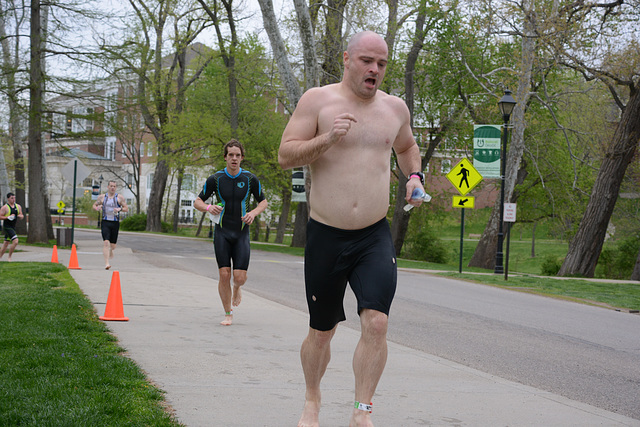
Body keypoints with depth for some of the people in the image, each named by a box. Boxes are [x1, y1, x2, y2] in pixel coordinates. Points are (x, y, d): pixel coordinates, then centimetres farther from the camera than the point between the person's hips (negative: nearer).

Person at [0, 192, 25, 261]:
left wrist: (21, 216, -7)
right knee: (15, 241, -20)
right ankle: (9, 257, -9)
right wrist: (8, 217, -23)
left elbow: (22, 216, 16)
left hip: (13, 227, 7)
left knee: (6, 244, 13)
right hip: (7, 227, -7)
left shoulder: (18, 206, 9)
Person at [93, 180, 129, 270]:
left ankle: (110, 252, 45)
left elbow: (126, 209, 3)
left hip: (115, 223, 1)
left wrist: (120, 209, -17)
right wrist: (97, 208, -5)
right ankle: (106, 263, -19)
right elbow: (94, 205, 19)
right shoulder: (102, 197, 8)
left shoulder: (120, 197, 4)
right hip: (105, 222, -1)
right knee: (106, 242, -17)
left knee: (113, 245, 7)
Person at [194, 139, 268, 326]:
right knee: (224, 275, -8)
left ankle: (237, 288, 31)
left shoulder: (250, 179, -2)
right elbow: (197, 202, 4)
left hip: (241, 233, 0)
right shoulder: (215, 179, -4)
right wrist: (208, 208, -18)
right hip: (222, 232, 0)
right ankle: (228, 314, 8)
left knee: (240, 277, -7)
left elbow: (263, 202, 11)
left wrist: (254, 213, -10)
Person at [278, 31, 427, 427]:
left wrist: (415, 177, 11)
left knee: (376, 322, -17)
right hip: (325, 235, -2)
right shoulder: (317, 100, -3)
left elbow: (407, 146, 30)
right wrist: (327, 138, -23)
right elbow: (285, 155, -8)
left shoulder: (395, 107, 9)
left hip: (375, 235, 2)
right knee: (321, 332, 10)